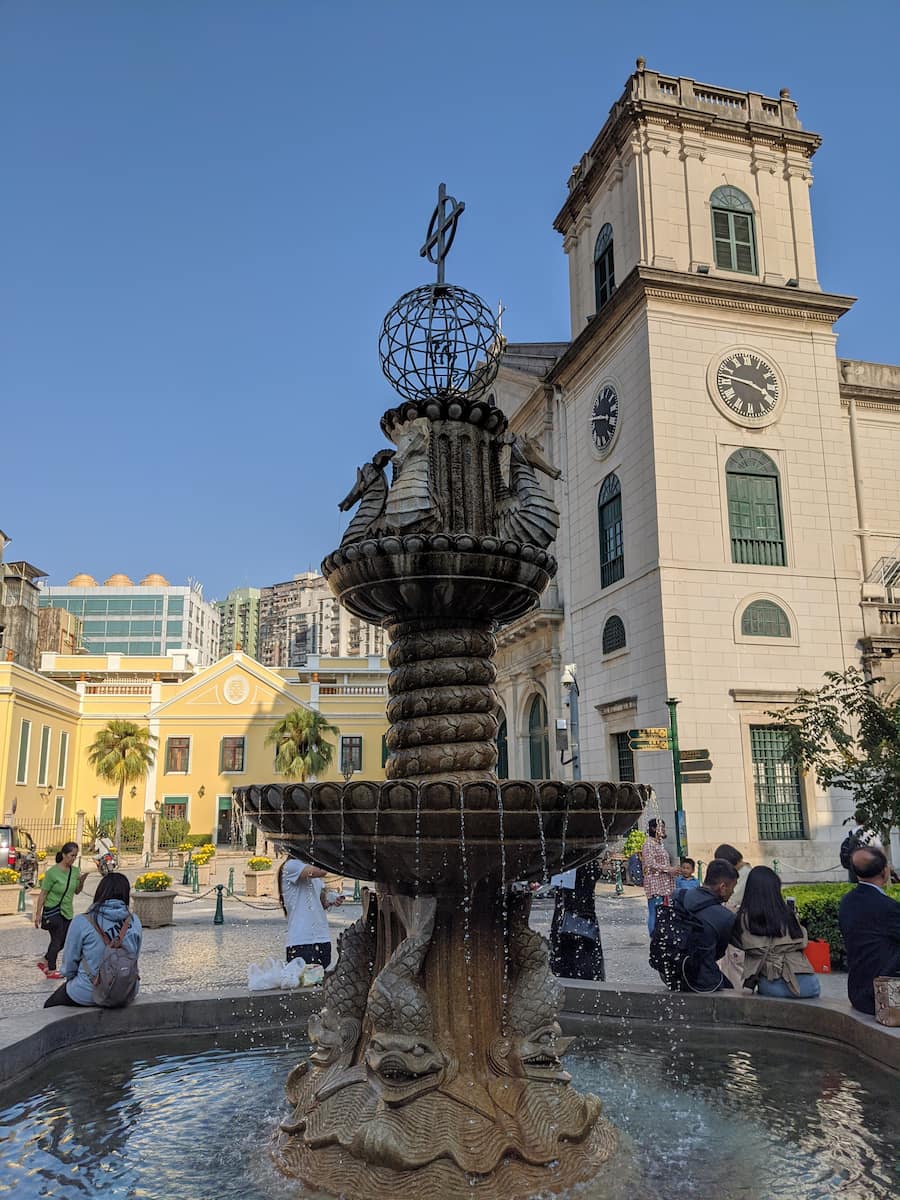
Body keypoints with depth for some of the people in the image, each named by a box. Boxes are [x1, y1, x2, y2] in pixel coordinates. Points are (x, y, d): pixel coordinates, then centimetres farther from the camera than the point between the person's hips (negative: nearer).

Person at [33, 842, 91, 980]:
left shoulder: (75, 871, 0)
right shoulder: (52, 872, -17)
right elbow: (43, 894, -13)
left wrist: (82, 880, -10)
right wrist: (38, 914, -13)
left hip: (67, 912, 6)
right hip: (53, 911, -6)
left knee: (63, 941, 13)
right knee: (57, 940, 1)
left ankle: (44, 961, 34)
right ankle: (51, 971, 18)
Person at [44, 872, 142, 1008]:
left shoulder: (82, 922, -15)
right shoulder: (134, 921, -7)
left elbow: (69, 960, -4)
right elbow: (135, 957, 3)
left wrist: (70, 977, 16)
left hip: (89, 995, -4)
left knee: (49, 1007, 23)